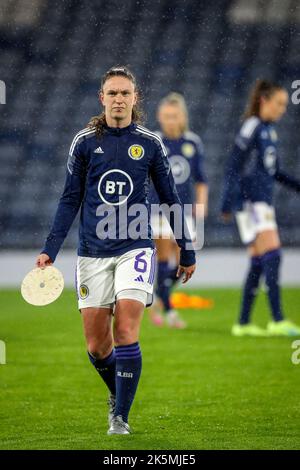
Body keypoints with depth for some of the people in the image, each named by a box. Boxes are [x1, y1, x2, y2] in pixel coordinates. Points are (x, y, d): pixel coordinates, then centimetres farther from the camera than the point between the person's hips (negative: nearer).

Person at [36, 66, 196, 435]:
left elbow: (170, 199, 10)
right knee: (97, 345, 1)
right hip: (92, 252, 1)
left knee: (125, 331, -15)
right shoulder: (85, 142, 3)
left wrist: (186, 252, 12)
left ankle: (121, 416, -9)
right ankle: (117, 394, 29)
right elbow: (70, 200, 7)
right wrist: (49, 250, -1)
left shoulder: (149, 144, 2)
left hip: (134, 248, -1)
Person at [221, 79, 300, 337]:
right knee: (272, 253, -18)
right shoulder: (251, 128, -10)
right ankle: (278, 321, -23)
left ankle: (243, 323, 12)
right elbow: (234, 167, -13)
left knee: (259, 262, 8)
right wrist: (228, 203, -17)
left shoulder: (270, 130, 16)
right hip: (250, 201, -9)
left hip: (263, 202, 9)